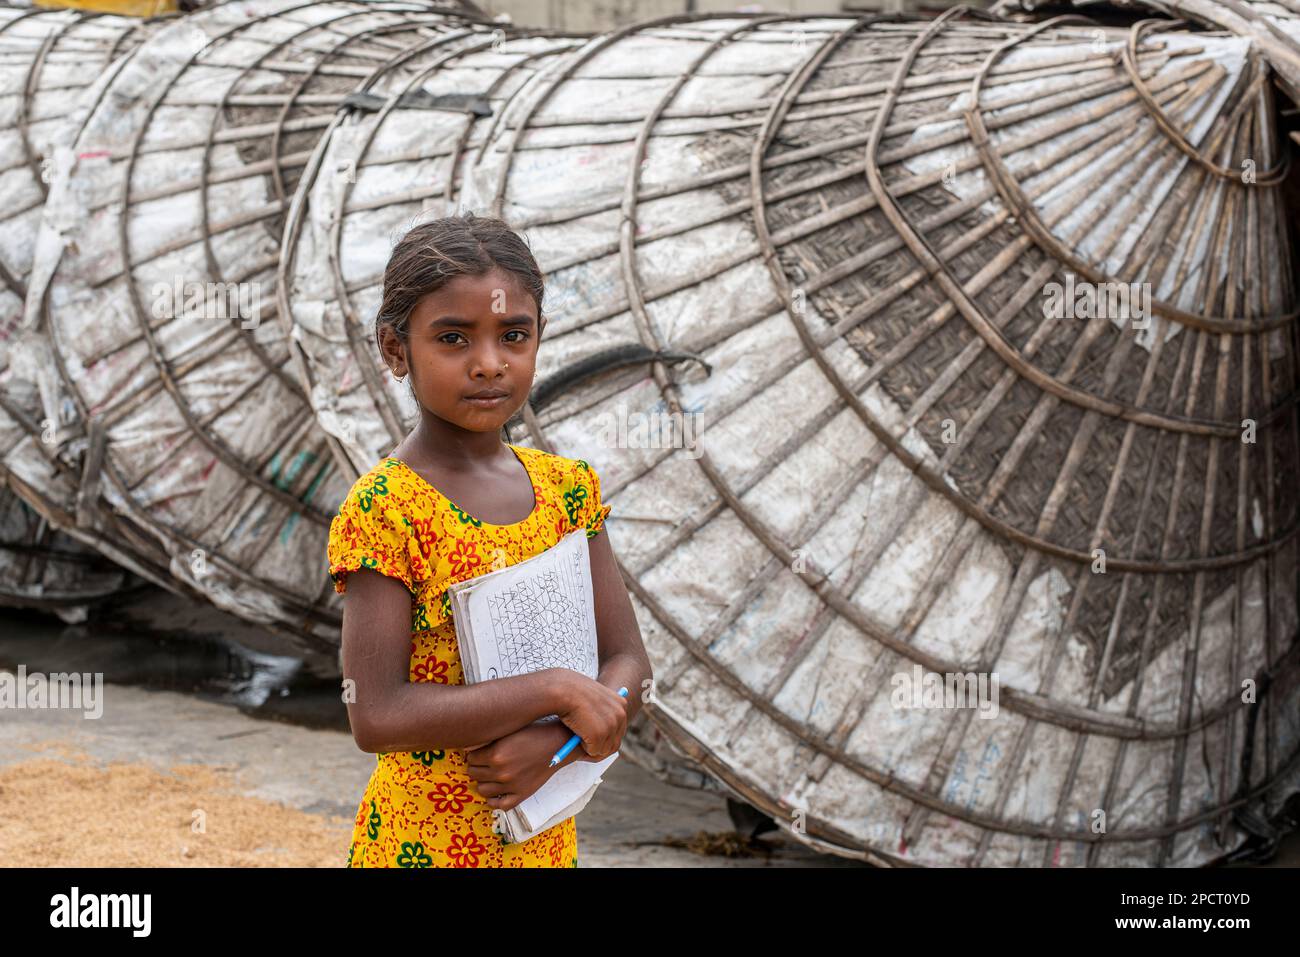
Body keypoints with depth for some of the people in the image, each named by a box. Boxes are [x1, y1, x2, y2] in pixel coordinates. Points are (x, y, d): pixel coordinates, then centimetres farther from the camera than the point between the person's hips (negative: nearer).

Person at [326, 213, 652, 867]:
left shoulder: (567, 487, -1)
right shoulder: (383, 509, -17)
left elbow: (627, 665, -1)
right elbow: (376, 719, -24)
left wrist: (552, 743, -19)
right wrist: (557, 691, -23)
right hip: (423, 842, -4)